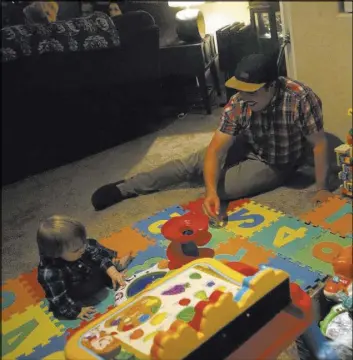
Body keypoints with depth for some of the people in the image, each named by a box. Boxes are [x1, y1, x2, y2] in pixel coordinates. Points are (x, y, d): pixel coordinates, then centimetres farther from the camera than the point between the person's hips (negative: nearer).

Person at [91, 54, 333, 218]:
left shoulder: (301, 98, -34)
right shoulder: (238, 103, -24)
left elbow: (319, 144, -24)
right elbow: (216, 149, -28)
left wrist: (321, 189, -25)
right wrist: (210, 191, -42)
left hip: (278, 164, -3)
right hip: (249, 148, 3)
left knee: (223, 186, -23)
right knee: (194, 163, -7)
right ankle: (124, 188, 2)